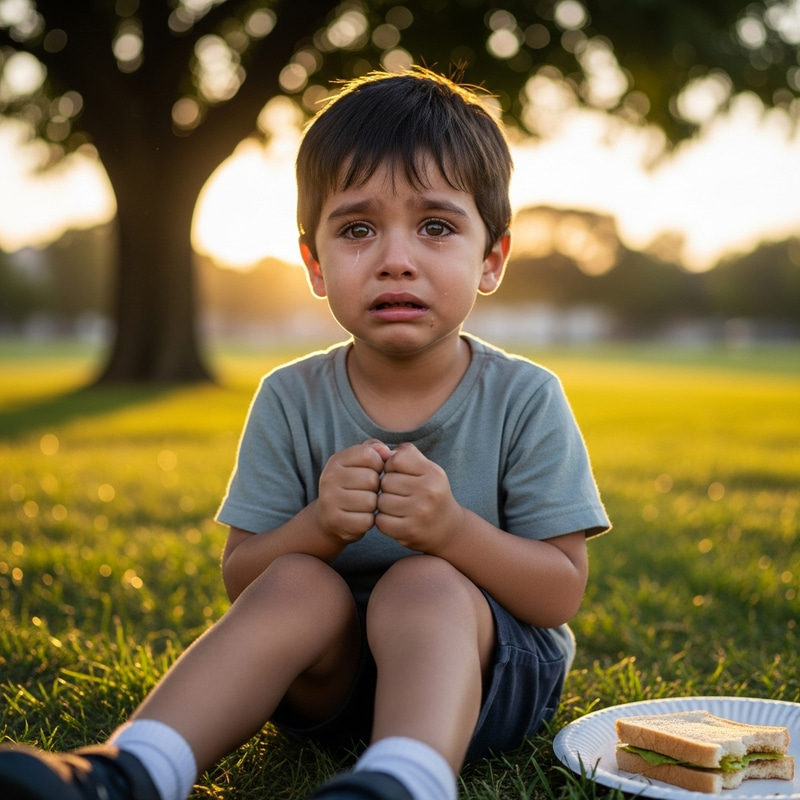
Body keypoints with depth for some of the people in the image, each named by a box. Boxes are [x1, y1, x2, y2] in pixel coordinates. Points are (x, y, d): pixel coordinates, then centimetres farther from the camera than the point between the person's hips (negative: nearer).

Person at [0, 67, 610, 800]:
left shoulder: (523, 400, -9)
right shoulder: (292, 401, -3)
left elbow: (563, 593, -11)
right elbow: (241, 579, -2)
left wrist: (452, 530, -29)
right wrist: (319, 526, -23)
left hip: (484, 665, -2)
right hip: (330, 672, 3)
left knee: (423, 585, -32)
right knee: (300, 585, -27)